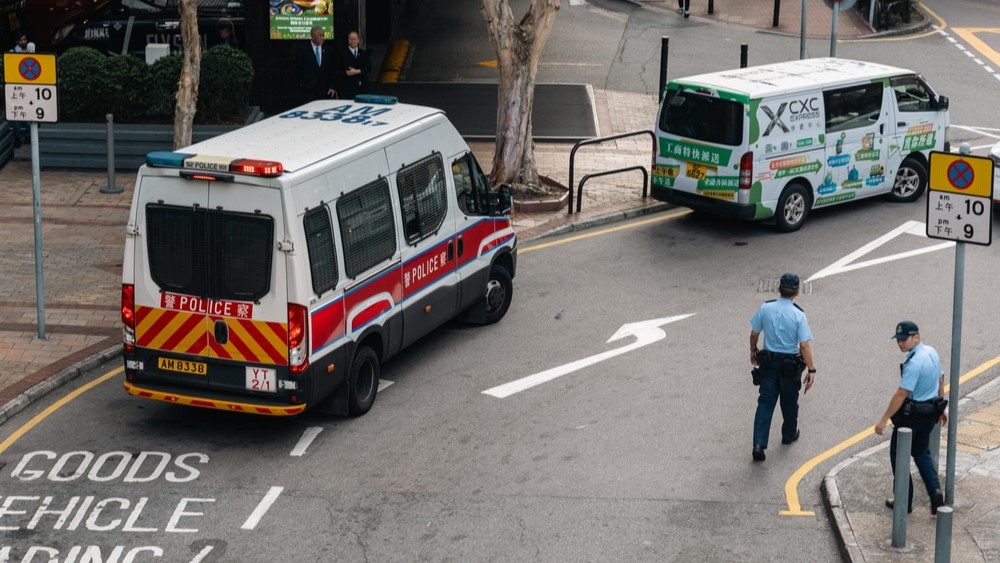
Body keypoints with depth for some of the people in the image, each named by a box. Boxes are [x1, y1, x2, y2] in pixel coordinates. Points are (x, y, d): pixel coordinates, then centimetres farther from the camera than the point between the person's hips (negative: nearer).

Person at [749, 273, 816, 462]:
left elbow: (754, 334, 0)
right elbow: (804, 345, -18)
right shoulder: (798, 315, -17)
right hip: (790, 365, -2)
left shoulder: (765, 308, -10)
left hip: (768, 362, 2)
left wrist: (753, 351, 19)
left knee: (765, 402, 4)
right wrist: (811, 370, -12)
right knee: (789, 402, 20)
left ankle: (759, 444, -7)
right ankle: (789, 434, 41)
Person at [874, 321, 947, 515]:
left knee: (898, 455, 7)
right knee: (922, 453, 23)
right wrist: (941, 408, 25)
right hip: (931, 412, 9)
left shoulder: (913, 363, -26)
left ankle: (904, 502, 13)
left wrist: (884, 420, -23)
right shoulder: (932, 352, 2)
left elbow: (901, 394, -27)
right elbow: (940, 381, 14)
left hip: (911, 415, -9)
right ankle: (935, 491, 8)